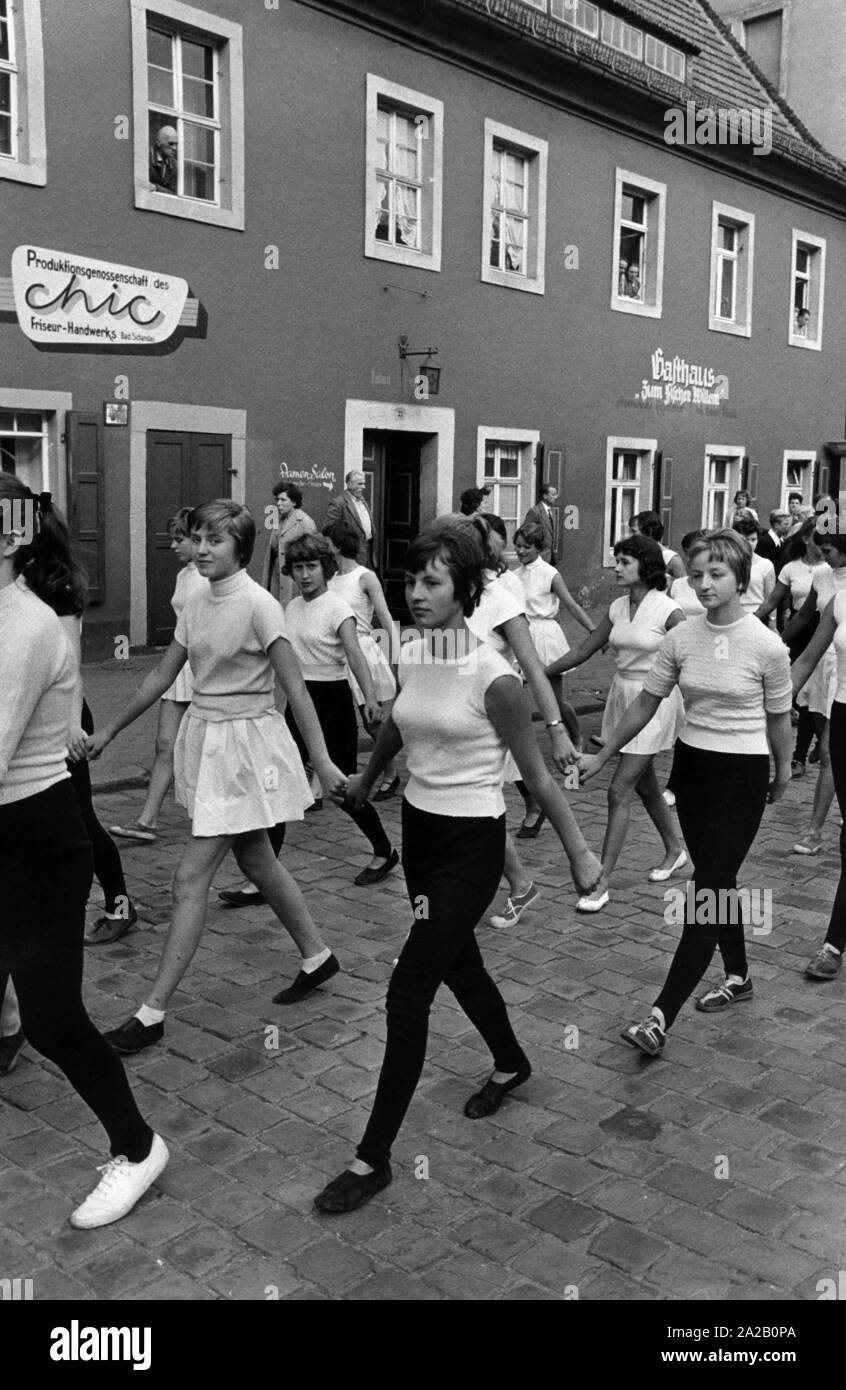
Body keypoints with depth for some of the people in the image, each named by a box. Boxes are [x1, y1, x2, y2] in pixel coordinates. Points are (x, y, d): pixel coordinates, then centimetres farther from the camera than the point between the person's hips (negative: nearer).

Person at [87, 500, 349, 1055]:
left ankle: (153, 1012, 2)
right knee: (256, 861, 19)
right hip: (204, 737, 8)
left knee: (191, 879, -6)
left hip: (244, 745, -8)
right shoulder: (196, 604, 6)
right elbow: (163, 675, 14)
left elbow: (295, 686, -18)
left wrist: (321, 759, -22)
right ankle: (317, 955, 37)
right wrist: (110, 730, 19)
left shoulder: (259, 605, -16)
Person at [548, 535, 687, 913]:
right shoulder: (618, 608, 5)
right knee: (644, 783, 19)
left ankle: (601, 882, -5)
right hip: (622, 695, 7)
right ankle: (675, 850, 41)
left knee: (620, 791, -9)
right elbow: (584, 650, 10)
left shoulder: (668, 611, -14)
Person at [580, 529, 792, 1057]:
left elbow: (778, 719, 0)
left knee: (707, 890, -7)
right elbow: (646, 703, 6)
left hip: (743, 775, -5)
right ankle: (738, 977, 38)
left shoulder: (767, 646, -13)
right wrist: (601, 757, 7)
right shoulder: (681, 638, -2)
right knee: (717, 882, 17)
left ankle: (661, 1017, -8)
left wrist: (782, 772, 12)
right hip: (691, 765, 5)